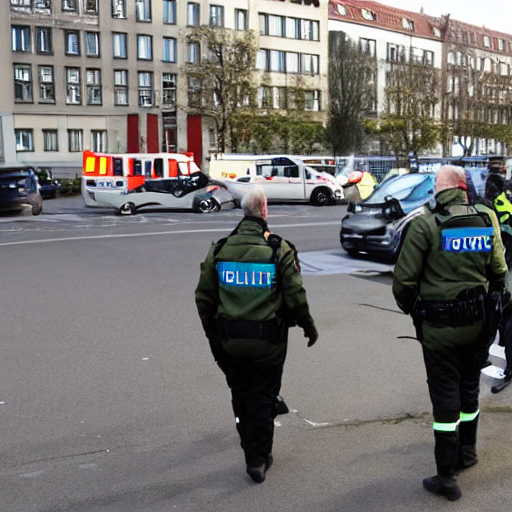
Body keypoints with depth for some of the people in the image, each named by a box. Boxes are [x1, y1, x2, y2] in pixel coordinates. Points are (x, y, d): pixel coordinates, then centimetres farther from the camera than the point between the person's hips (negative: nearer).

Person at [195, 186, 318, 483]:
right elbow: (296, 296, -10)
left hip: (230, 339, 3)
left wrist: (213, 335, 15)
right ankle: (259, 460, 15)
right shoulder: (280, 250, -11)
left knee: (241, 396, 20)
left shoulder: (219, 249, -1)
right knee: (263, 398, 10)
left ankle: (252, 450, 38)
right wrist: (308, 326, 7)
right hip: (268, 341, -3)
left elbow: (204, 298, 4)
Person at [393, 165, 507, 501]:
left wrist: (407, 306, 6)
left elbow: (404, 277, -14)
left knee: (445, 396, 3)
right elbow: (499, 271, 4)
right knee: (469, 388, 21)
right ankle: (467, 452, 39)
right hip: (478, 320, 4)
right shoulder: (487, 219, -1)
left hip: (439, 323, -4)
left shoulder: (427, 224, -14)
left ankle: (447, 476, 10)